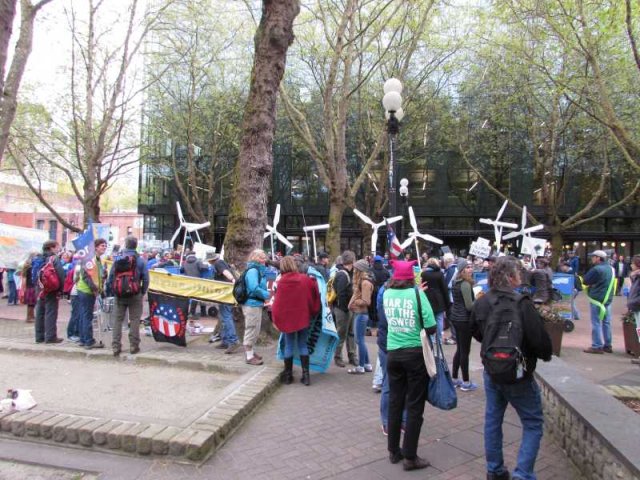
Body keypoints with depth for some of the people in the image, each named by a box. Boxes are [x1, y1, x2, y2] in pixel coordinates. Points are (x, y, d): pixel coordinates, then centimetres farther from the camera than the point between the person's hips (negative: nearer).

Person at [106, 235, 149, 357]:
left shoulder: (117, 258, 0)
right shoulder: (140, 260, -6)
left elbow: (111, 276, 1)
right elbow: (145, 278, -7)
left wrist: (111, 290, 10)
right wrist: (143, 292, 6)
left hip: (119, 294, 2)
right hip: (135, 295, -2)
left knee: (118, 320, 9)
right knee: (134, 320, 6)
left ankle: (116, 346, 8)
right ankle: (133, 346, 8)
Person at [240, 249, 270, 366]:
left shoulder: (258, 270, 13)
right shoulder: (253, 270, -18)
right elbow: (254, 288, -27)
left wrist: (265, 294, 6)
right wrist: (267, 295, -15)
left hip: (255, 304, 10)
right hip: (252, 304, -10)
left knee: (254, 330, 19)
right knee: (251, 330, -2)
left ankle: (250, 352, 32)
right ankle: (249, 356, 6)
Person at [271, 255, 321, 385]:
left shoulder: (281, 282, -11)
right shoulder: (306, 279, -6)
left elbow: (278, 303, -8)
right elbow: (315, 296, 2)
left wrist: (276, 318, 2)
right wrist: (313, 312, 15)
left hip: (287, 318, -1)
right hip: (303, 317, 1)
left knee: (289, 346, 9)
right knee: (303, 345, 10)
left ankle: (288, 375, 16)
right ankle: (306, 375, 7)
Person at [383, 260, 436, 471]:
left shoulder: (387, 293, 0)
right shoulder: (417, 293, -12)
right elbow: (431, 328, -14)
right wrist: (418, 326, 6)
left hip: (393, 353, 4)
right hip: (415, 353, -4)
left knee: (395, 402, 15)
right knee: (414, 406, 7)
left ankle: (393, 451, 27)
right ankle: (410, 457, 15)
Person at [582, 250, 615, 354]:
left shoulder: (596, 269, -17)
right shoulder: (611, 268, 11)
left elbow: (585, 281, -12)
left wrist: (591, 284, 7)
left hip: (597, 299, -8)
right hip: (608, 298, 8)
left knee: (596, 323, -3)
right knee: (606, 322, 12)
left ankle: (597, 346, -1)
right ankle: (607, 345, 18)